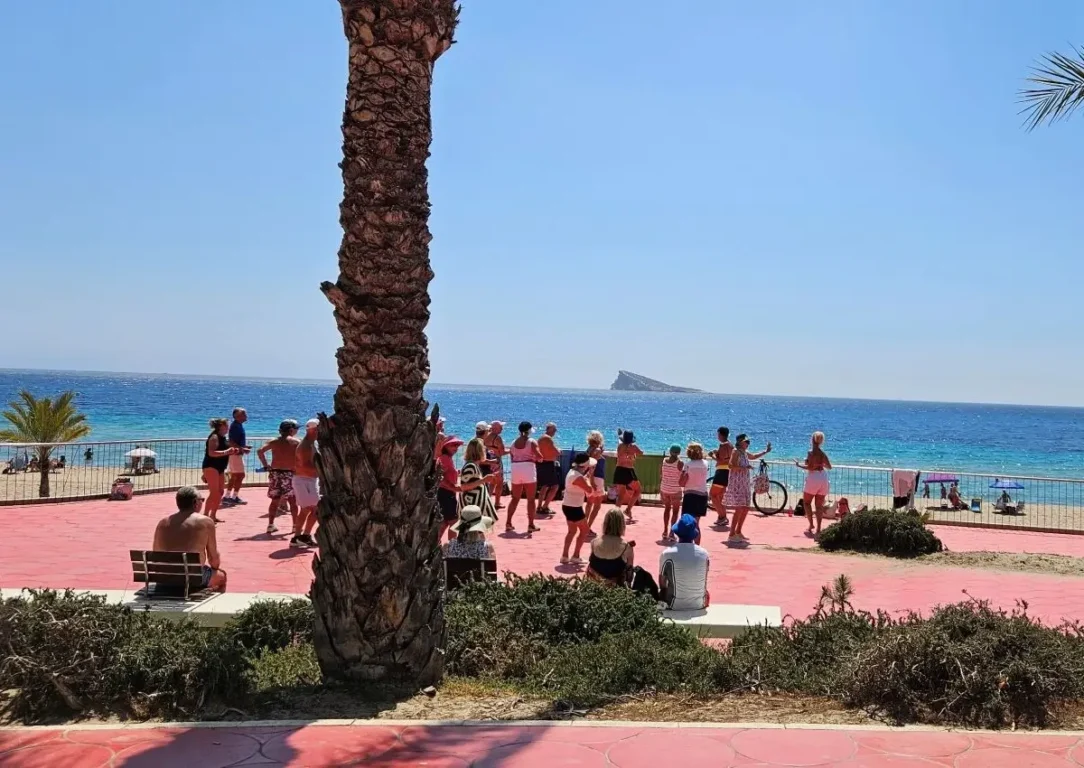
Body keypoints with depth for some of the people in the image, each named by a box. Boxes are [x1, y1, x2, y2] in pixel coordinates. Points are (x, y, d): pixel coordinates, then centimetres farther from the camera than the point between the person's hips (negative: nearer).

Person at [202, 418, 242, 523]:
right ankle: (205, 515, -16)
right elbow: (211, 453, -26)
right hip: (211, 467, -10)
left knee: (220, 492, 11)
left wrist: (231, 451, 13)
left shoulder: (222, 437, 15)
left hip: (219, 468, 10)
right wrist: (226, 452, -25)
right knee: (214, 492, -16)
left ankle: (213, 516, 18)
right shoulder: (214, 437, -14)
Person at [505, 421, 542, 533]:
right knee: (531, 499, 2)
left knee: (515, 498, 15)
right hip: (528, 468, -5)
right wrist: (540, 457, 10)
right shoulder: (531, 442, -3)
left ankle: (508, 523, 13)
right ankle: (531, 525, 0)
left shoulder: (514, 443, 13)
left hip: (515, 469, 5)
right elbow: (539, 456, -12)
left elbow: (512, 457, 13)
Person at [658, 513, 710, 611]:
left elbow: (662, 584, -4)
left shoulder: (667, 553, -17)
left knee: (661, 591, 28)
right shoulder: (704, 553, -8)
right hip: (699, 605, 2)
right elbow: (704, 583, 6)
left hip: (676, 605, -2)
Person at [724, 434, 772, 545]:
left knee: (745, 508, 11)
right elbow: (731, 465, -23)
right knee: (739, 509, -14)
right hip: (737, 484, -9)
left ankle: (738, 532, 22)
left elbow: (753, 456, 38)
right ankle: (732, 535, -13)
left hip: (745, 484, 9)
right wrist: (745, 468, -28)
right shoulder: (736, 451, -10)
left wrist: (766, 451, 37)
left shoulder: (745, 453, 16)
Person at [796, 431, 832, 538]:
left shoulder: (811, 452, -9)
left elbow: (809, 467, -17)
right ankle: (818, 529, 5)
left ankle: (811, 524, -3)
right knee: (819, 505, 7)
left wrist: (799, 465, -4)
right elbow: (829, 466, 12)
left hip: (813, 478, -6)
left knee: (806, 502, 8)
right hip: (823, 479, 6)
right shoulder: (822, 453, 9)